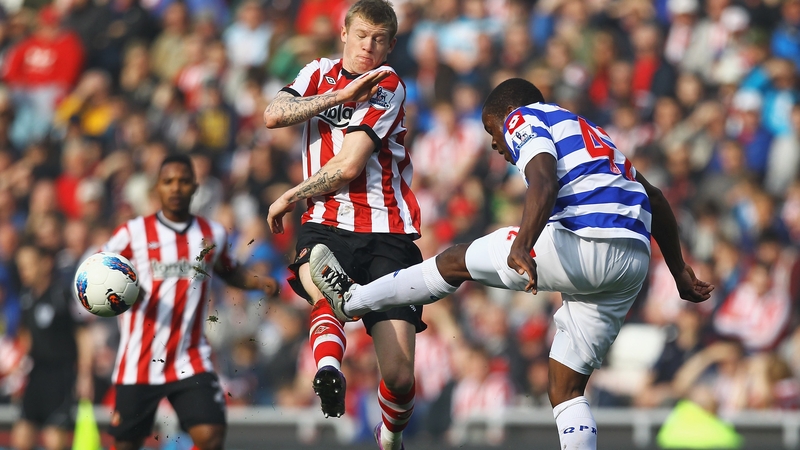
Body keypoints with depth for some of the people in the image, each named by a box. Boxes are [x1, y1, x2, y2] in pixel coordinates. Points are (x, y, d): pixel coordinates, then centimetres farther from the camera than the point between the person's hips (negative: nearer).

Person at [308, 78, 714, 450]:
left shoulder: (524, 120, 7)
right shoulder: (589, 133, 34)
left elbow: (544, 183, -16)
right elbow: (653, 199, 34)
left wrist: (522, 247, -29)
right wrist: (679, 271, 39)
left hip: (585, 246, -8)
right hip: (633, 264, 8)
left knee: (457, 261, 13)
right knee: (565, 391, 11)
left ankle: (352, 299, 28)